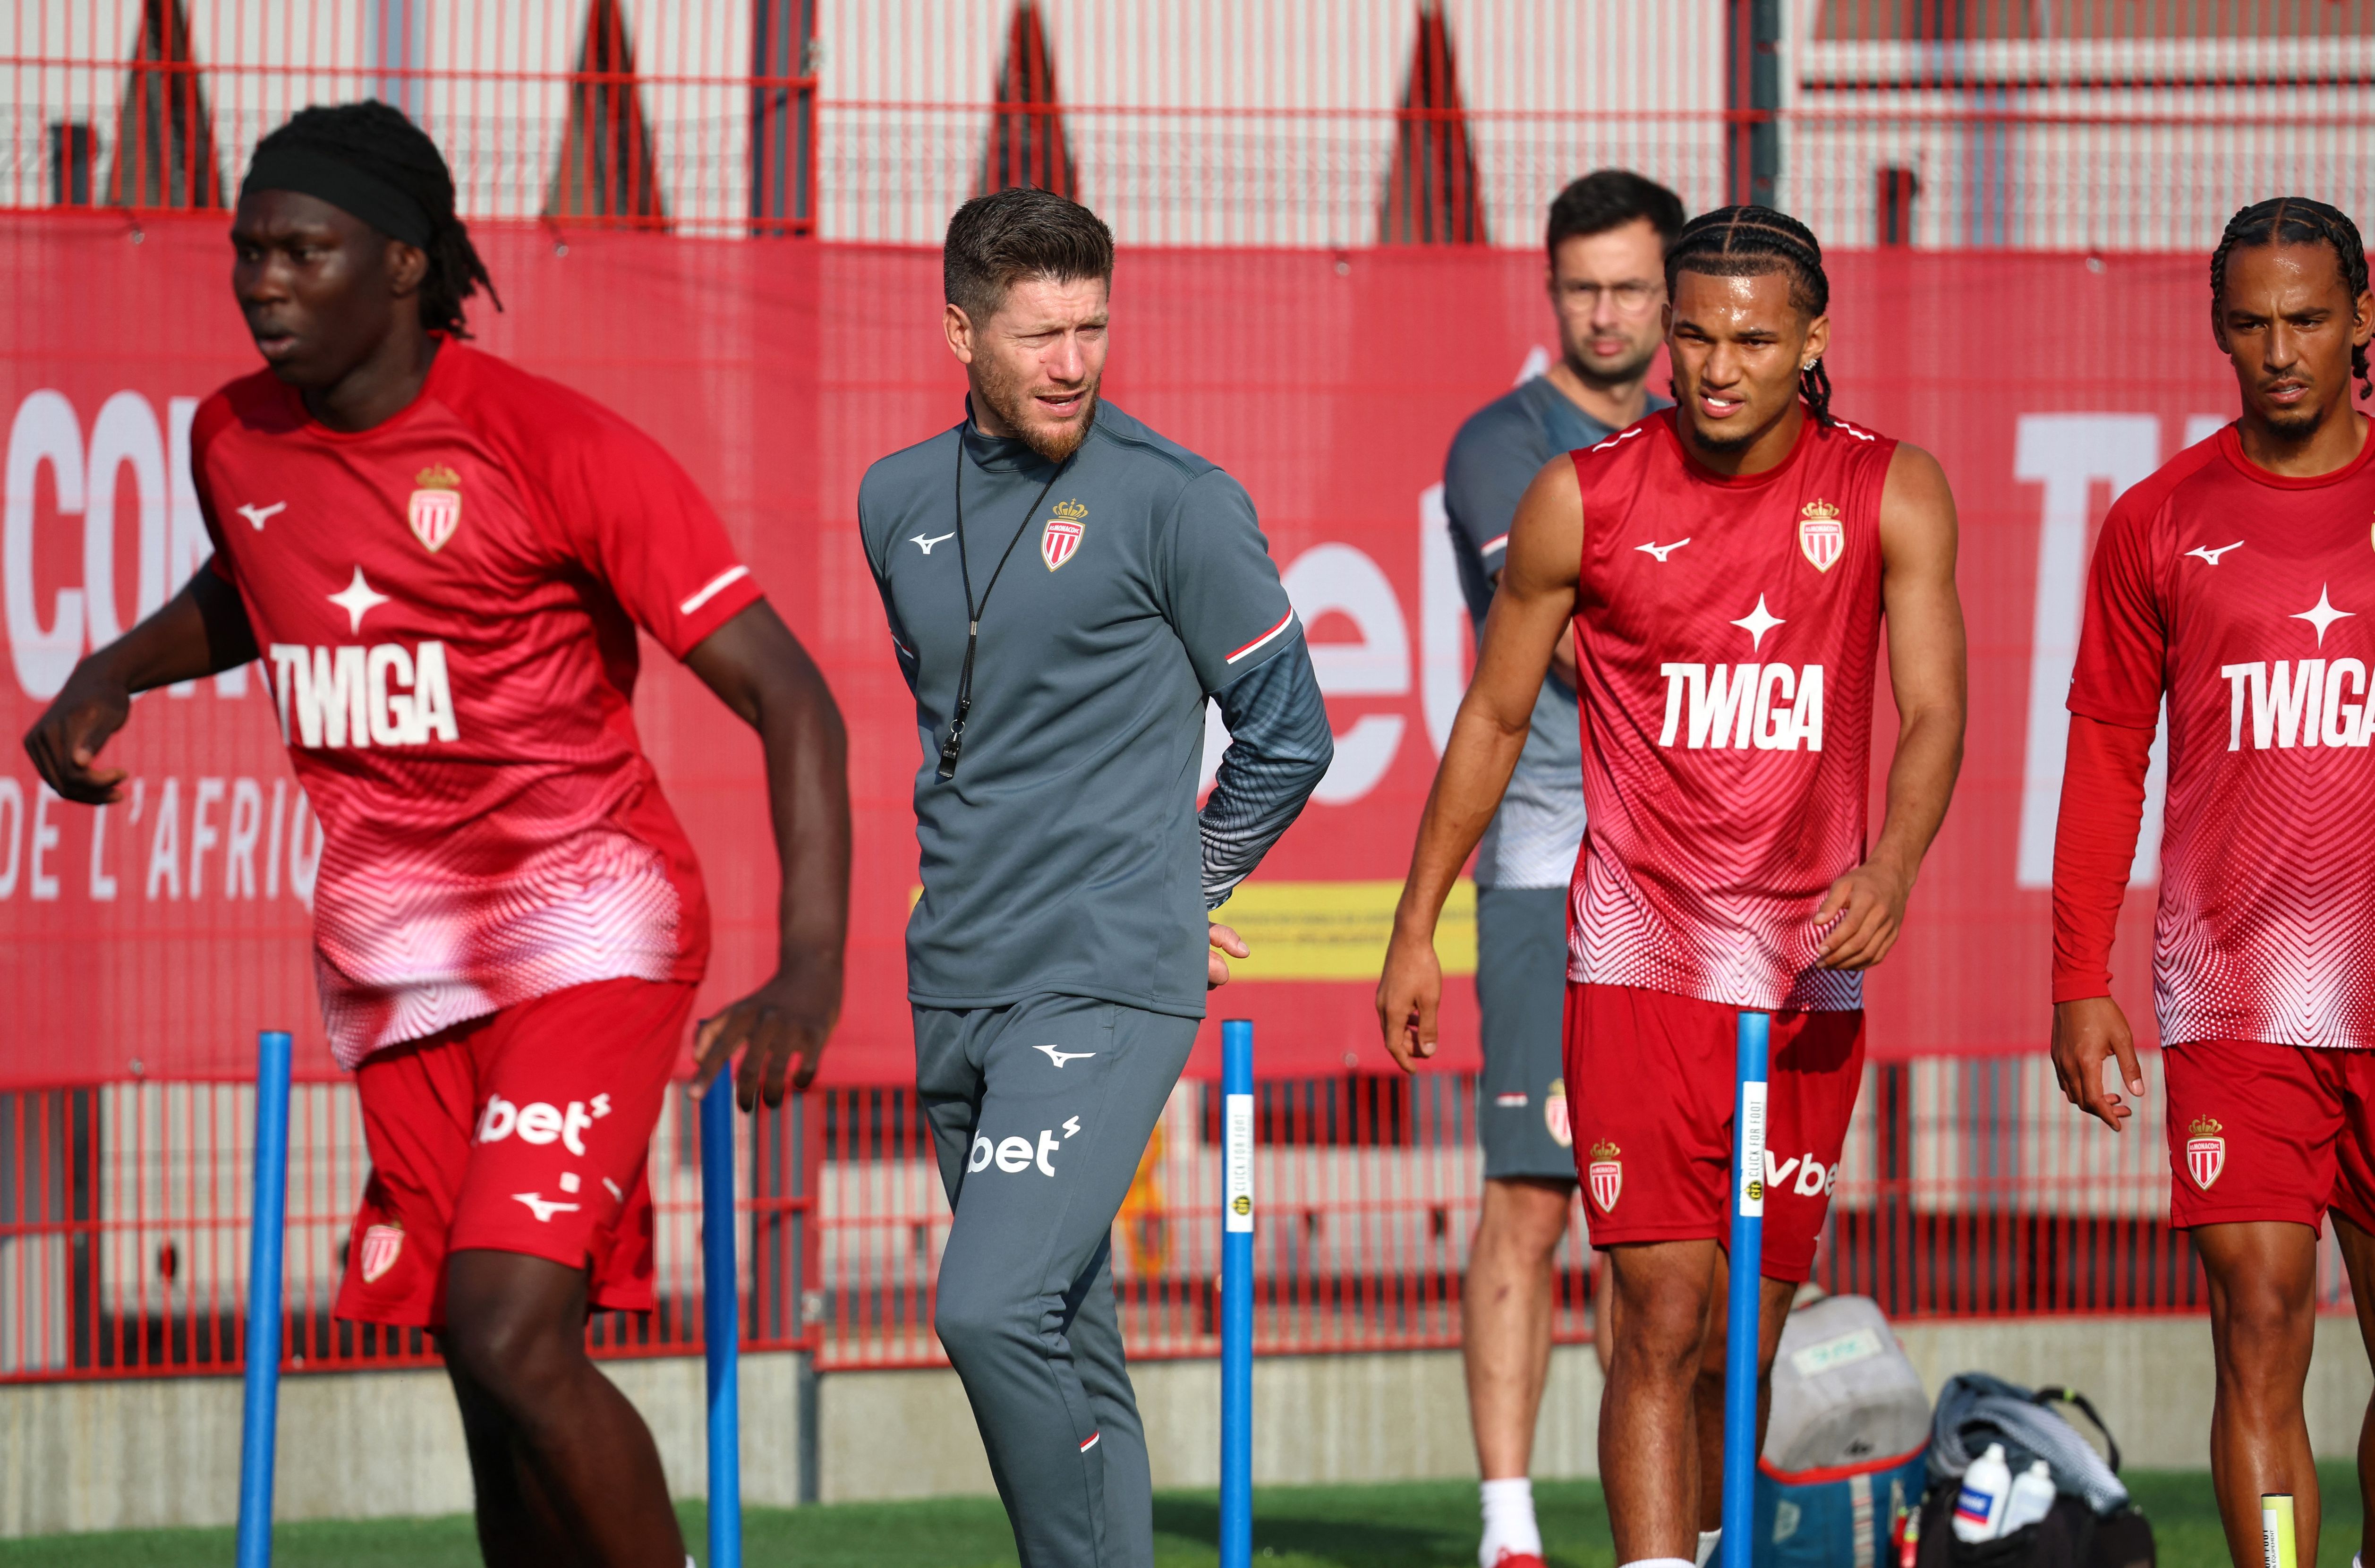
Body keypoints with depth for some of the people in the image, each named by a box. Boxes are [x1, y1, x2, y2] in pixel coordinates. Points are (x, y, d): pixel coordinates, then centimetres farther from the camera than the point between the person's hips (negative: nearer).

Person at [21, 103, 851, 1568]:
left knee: (511, 1331, -22)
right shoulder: (236, 440, 5)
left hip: (584, 913, -6)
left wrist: (811, 970, -26)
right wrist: (115, 673, 10)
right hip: (393, 946, 6)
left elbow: (789, 697, -14)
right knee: (497, 1390, 6)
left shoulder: (559, 447, -14)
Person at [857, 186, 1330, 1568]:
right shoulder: (898, 503, 10)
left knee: (996, 1308, -20)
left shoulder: (1175, 501, -7)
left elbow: (1289, 734, 2)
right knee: (1067, 1342, 11)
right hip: (956, 986, 6)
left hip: (1107, 987, -6)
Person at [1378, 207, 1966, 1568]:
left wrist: (1891, 867, -25)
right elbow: (1495, 717, 9)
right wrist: (1417, 929, 9)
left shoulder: (1890, 496, 1)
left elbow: (1934, 713, -5)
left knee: (1742, 1342, 11)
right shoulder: (1585, 500, -1)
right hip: (1640, 961, -2)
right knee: (1664, 1318, -14)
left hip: (1812, 970, 2)